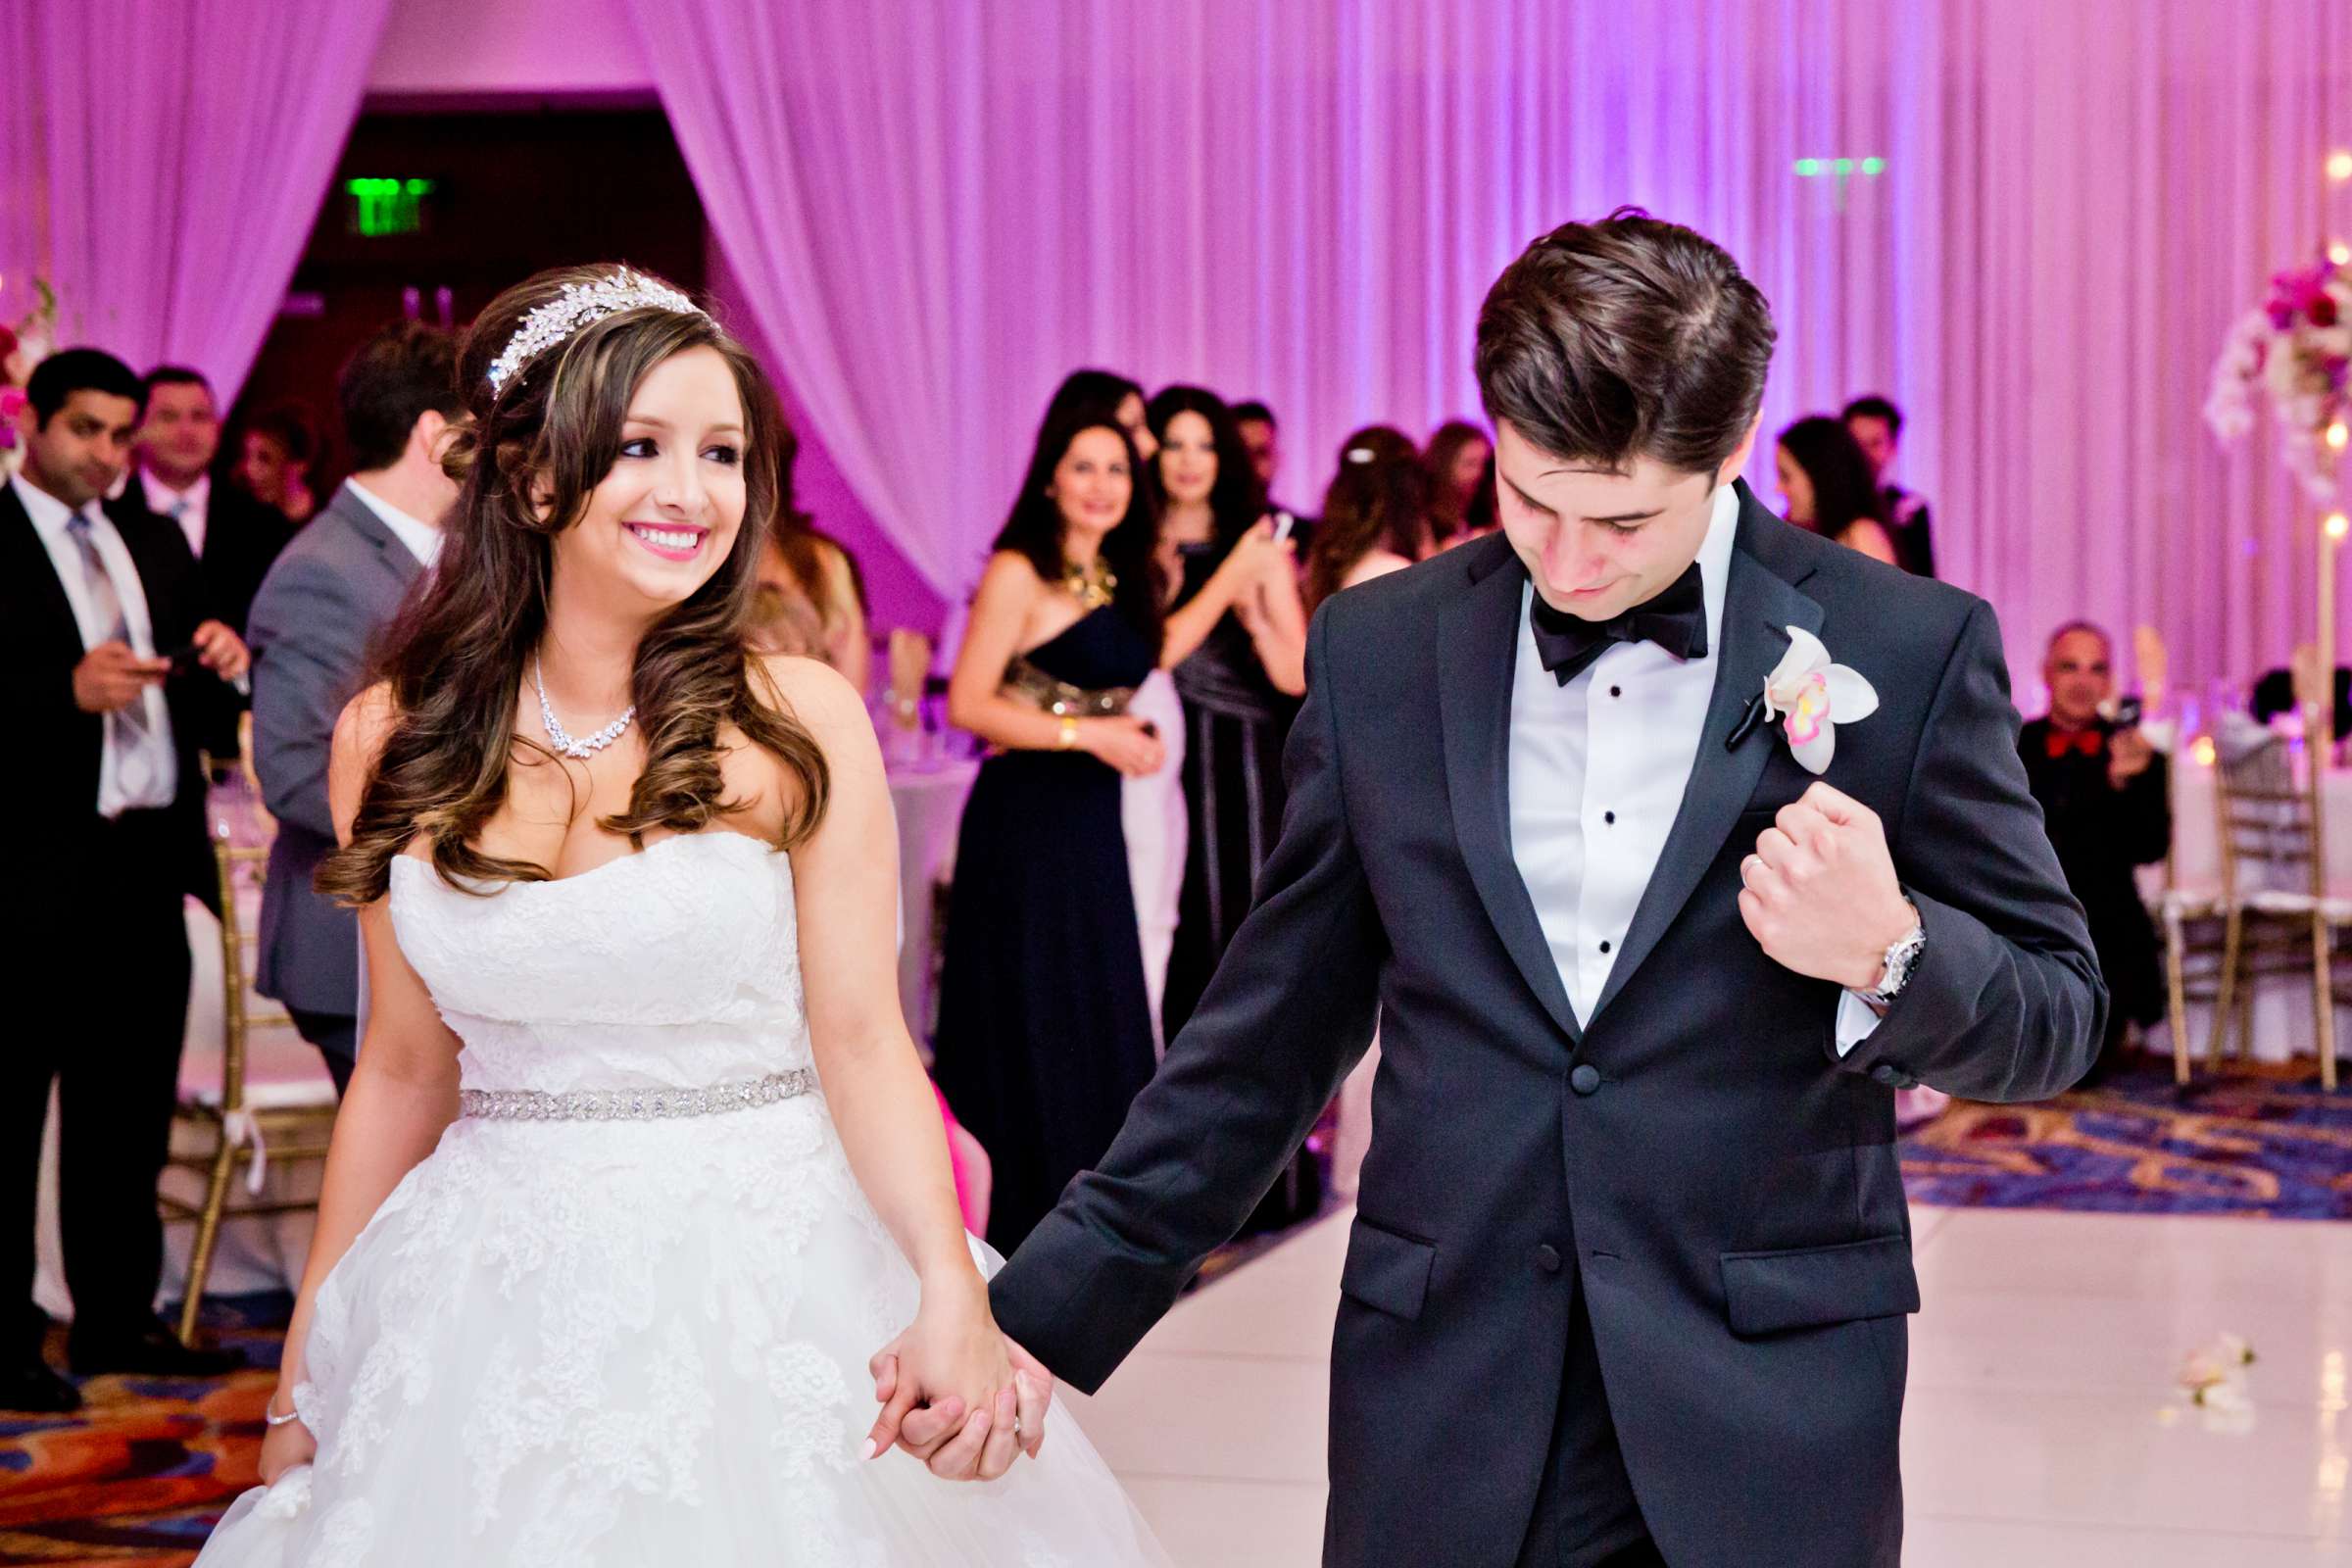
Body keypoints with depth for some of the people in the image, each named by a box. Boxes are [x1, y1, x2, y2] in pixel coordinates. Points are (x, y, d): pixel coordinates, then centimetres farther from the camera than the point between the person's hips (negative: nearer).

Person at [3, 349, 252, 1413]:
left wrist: (222, 663, -4)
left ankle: (118, 1318, 22)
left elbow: (206, 714, 17)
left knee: (130, 1111, 13)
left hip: (149, 860, 7)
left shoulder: (155, 547, 17)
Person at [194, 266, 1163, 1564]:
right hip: (492, 1299, 2)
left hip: (765, 1289, -2)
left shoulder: (796, 723, -7)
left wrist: (950, 1289, -25)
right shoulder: (393, 742, 1)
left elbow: (860, 1035, -9)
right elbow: (404, 1069, 8)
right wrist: (304, 1384, 10)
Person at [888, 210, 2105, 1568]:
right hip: (1443, 1439, 2)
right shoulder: (1380, 651, 3)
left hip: (1767, 1434, -2)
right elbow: (1273, 1036, 9)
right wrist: (1044, 1314, 6)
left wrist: (1890, 954, -19)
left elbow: (2056, 1019, 3)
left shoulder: (1908, 652, -4)